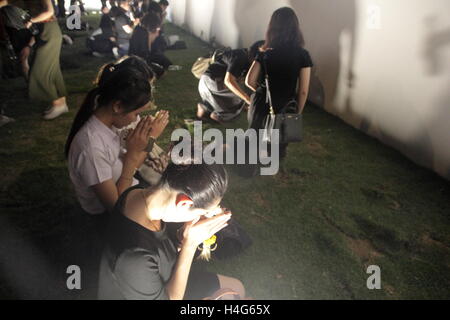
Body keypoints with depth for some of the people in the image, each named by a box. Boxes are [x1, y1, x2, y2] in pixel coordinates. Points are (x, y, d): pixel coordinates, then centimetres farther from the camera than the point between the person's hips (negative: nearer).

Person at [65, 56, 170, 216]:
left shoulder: (107, 121, -10)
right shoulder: (92, 147, -34)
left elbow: (128, 167, -1)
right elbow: (115, 205, -25)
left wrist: (149, 140, -13)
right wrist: (133, 153, -28)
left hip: (121, 191, 7)